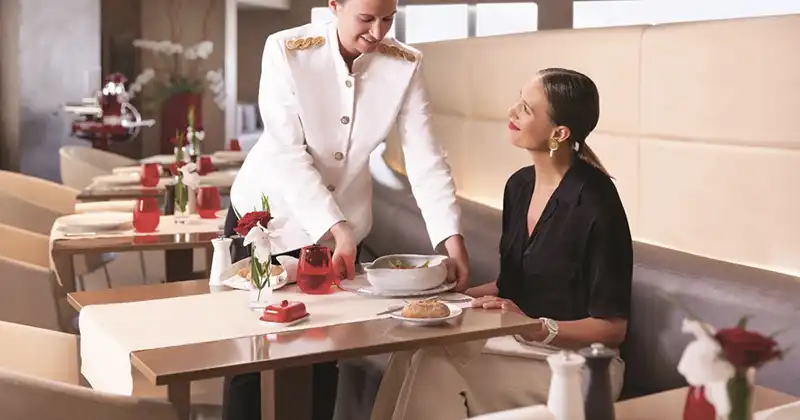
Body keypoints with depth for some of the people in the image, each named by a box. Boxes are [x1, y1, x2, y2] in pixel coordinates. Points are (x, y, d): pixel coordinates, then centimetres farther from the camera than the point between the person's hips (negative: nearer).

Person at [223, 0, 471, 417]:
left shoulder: (405, 64, -12)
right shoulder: (286, 50, -19)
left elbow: (425, 156, -14)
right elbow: (286, 152, -23)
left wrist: (452, 236, -26)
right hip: (268, 212, -2)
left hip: (342, 224, 2)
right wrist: (337, 229, -31)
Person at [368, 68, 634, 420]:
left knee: (437, 368, -25)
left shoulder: (595, 202, -17)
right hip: (519, 344, 7)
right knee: (417, 353, -18)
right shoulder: (519, 185, 5)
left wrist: (535, 327, -25)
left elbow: (611, 327, -13)